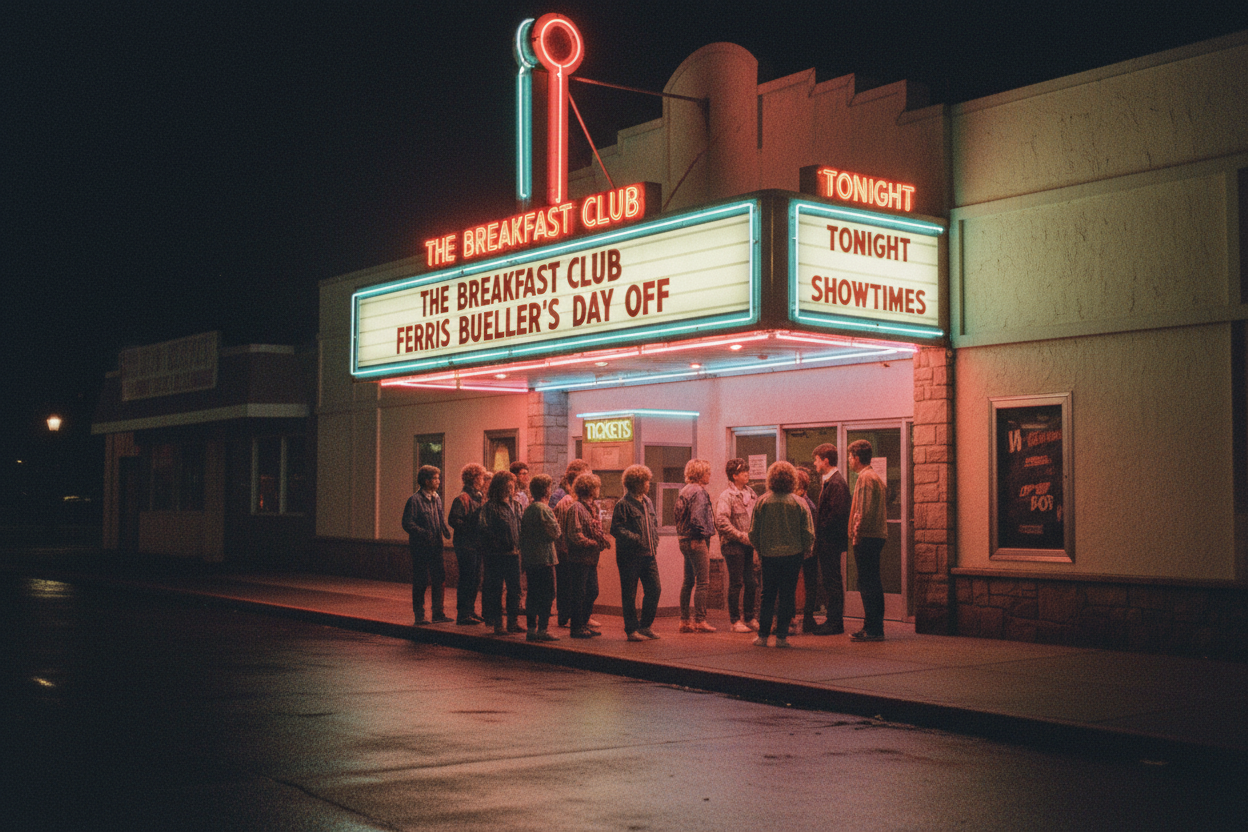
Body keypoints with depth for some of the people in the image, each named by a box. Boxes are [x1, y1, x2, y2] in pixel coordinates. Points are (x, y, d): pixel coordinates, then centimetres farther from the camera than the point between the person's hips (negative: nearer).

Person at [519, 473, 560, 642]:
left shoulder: (527, 510, 12)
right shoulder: (544, 509, -13)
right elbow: (555, 533, -14)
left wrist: (524, 561, 21)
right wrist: (554, 519, 3)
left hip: (529, 559, 8)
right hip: (544, 558, -8)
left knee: (533, 595, 11)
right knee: (547, 595, -3)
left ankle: (531, 629, 13)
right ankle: (542, 630, -4)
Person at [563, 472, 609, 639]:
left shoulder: (592, 507, 17)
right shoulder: (576, 508, -12)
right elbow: (575, 534, -19)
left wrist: (602, 539, 4)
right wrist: (594, 544, -18)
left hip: (591, 559, 9)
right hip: (579, 558, -9)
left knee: (592, 592, 12)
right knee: (578, 594, -3)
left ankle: (584, 624, 22)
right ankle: (577, 627, 4)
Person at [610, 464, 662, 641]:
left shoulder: (648, 502, 14)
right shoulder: (624, 505, -10)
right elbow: (616, 528, -14)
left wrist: (655, 543, 11)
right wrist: (634, 538, -23)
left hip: (648, 554, 7)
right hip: (630, 555, -7)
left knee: (654, 589, 3)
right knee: (629, 595, 1)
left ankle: (645, 626, 16)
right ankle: (631, 629, 9)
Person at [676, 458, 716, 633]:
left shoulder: (684, 491, 16)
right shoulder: (698, 492, -14)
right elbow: (697, 517, -23)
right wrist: (702, 534, -13)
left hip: (685, 540, 10)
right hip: (697, 540, -10)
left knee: (688, 581, 13)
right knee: (702, 582, -6)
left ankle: (684, 620, 17)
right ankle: (700, 620, -6)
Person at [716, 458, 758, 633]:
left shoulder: (750, 493, 13)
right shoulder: (727, 496, -10)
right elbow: (721, 521, -19)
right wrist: (741, 536, -18)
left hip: (749, 544, 7)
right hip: (733, 545, -7)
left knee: (752, 583, 8)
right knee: (736, 584, -1)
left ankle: (749, 618, 19)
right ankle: (736, 621, 7)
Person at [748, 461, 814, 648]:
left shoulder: (762, 501, -4)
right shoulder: (798, 503, -5)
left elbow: (753, 533, -1)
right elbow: (809, 534, -5)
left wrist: (760, 550, 14)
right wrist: (802, 550, 11)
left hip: (769, 555, 1)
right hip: (792, 554, -1)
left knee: (767, 597, 11)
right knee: (787, 596, 5)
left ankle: (763, 636, 10)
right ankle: (782, 636, 4)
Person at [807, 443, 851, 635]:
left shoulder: (836, 483, -16)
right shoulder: (827, 482, 17)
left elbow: (837, 513, -23)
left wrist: (821, 532, -16)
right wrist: (818, 533, 12)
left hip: (831, 540, -10)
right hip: (825, 541, 10)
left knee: (832, 582, -4)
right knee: (830, 581, 13)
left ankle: (835, 623, 1)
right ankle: (833, 620, 18)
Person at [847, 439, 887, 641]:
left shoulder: (865, 478, -12)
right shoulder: (875, 477, 19)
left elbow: (865, 511, -21)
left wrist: (857, 534, -15)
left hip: (866, 538, -10)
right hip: (876, 536, 10)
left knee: (867, 584, -8)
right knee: (872, 584, 13)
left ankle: (873, 630, -7)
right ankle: (874, 627, 18)